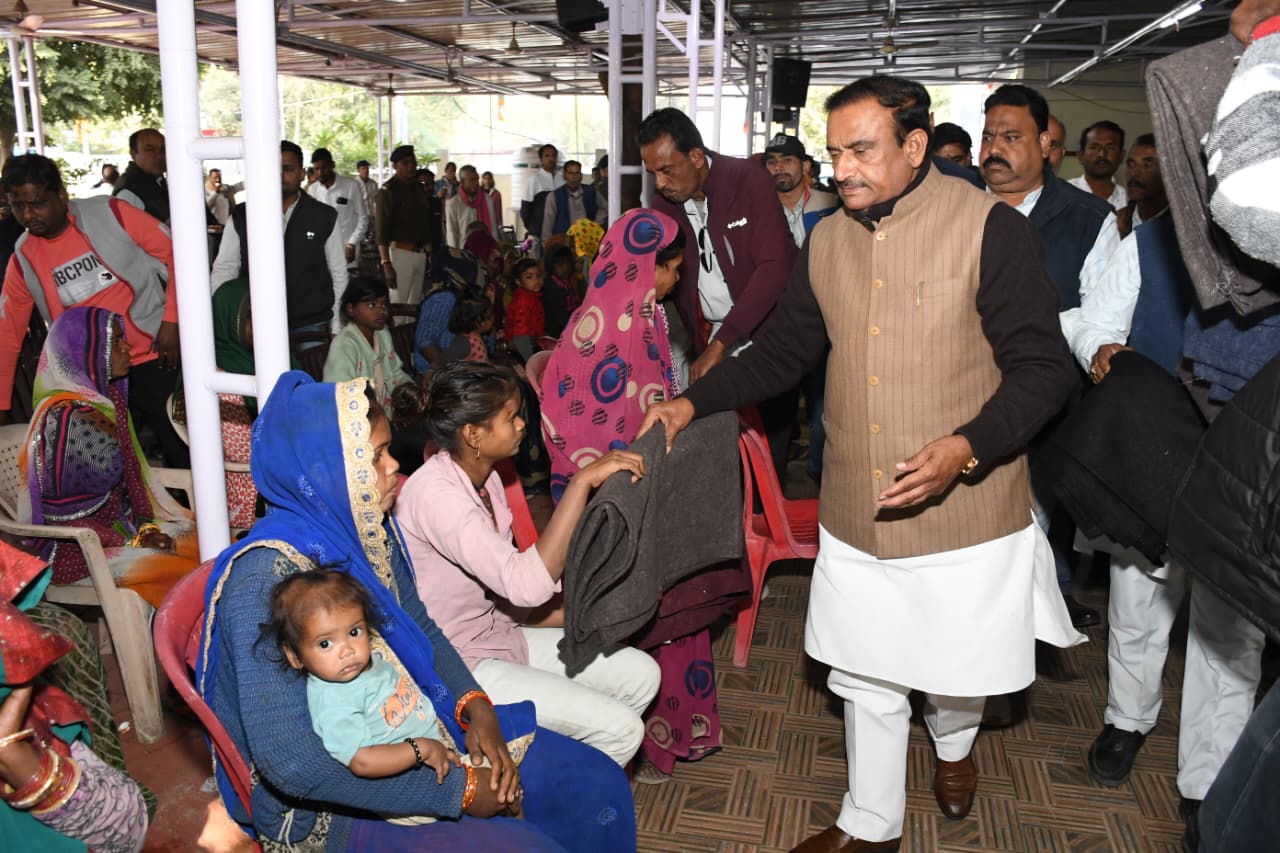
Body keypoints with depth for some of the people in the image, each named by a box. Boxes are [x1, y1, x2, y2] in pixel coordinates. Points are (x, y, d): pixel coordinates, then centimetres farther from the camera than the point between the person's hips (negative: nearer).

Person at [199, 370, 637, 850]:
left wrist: (475, 706, -7)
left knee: (599, 784, 2)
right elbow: (289, 761, -31)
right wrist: (455, 791, -25)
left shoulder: (372, 528, -3)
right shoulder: (267, 575, -27)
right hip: (328, 807, -7)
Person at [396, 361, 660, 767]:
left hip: (496, 635, 9)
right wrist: (583, 481, -35)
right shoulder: (434, 493, -27)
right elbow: (529, 585, -36)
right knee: (620, 728, -15)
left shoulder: (485, 479, 3)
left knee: (641, 675, 5)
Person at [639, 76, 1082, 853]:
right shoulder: (827, 240, 4)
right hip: (856, 518, 4)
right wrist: (696, 402, 4)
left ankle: (953, 742, 52)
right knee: (866, 680, 15)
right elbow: (782, 353, 13)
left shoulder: (991, 228, -12)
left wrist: (965, 448, -27)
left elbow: (1043, 368, -13)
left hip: (965, 516, -4)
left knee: (957, 671, 15)